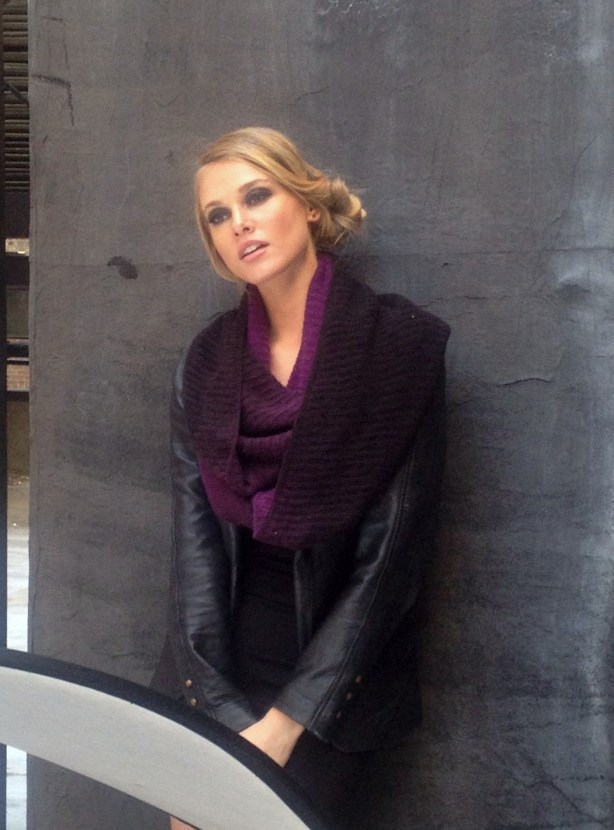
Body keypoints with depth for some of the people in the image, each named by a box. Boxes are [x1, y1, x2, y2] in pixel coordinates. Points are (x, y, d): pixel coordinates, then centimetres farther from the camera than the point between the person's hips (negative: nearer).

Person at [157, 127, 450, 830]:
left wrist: (285, 721, -14)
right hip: (226, 659, 3)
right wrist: (218, 712, -13)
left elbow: (392, 555, -12)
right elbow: (194, 537, -3)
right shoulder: (208, 361, 3)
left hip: (336, 674, -3)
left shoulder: (402, 343, -9)